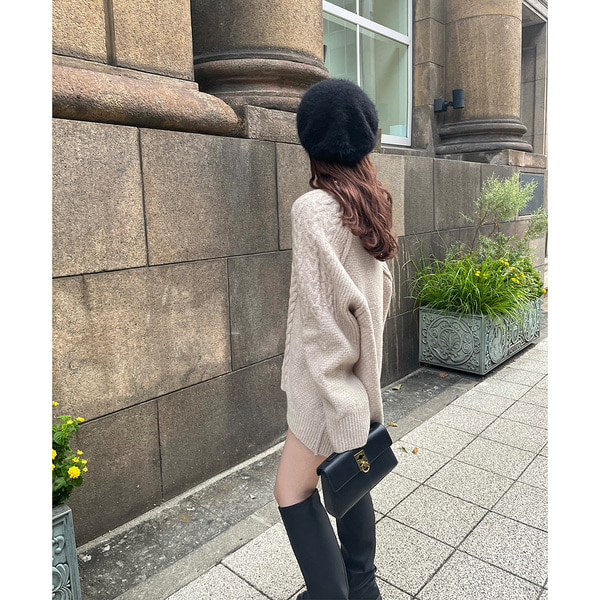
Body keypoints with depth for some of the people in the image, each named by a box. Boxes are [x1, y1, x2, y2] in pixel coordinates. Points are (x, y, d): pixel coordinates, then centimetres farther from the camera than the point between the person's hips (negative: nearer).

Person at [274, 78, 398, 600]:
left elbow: (324, 318, -21)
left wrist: (342, 412, -17)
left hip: (330, 375, -8)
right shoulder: (372, 201, 4)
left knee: (293, 490, 6)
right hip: (363, 364, 8)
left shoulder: (313, 209, -20)